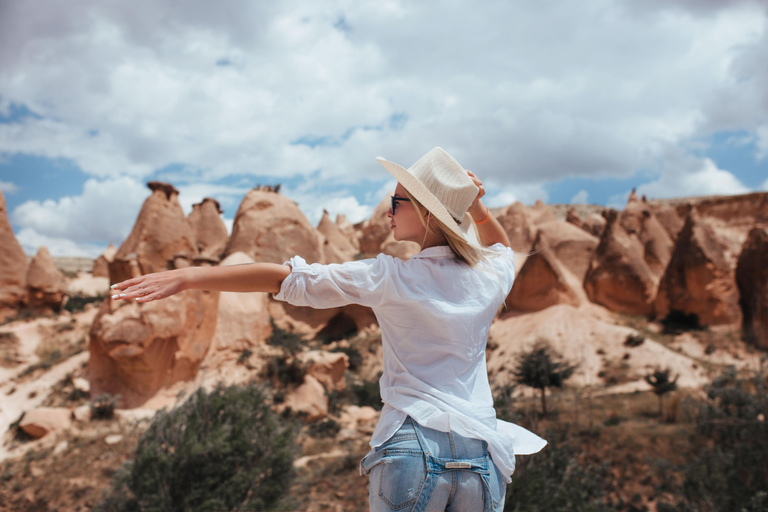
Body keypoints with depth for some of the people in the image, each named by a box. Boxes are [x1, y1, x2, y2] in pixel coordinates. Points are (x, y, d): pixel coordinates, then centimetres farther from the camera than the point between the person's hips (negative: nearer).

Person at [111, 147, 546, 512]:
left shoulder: (390, 279, -8)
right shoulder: (491, 277, 5)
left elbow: (283, 278, -11)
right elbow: (501, 246, 32)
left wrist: (189, 276, -8)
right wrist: (476, 207, 13)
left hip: (412, 450, -4)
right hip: (481, 457, 4)